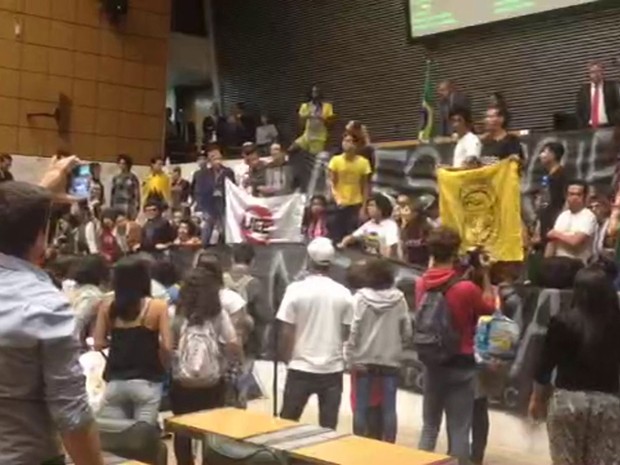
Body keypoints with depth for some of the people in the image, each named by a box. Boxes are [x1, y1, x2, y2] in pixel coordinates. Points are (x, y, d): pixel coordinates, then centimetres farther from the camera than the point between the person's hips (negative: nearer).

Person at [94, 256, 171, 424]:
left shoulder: (107, 308, 3)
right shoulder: (158, 307, -6)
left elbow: (98, 344, 4)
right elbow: (166, 347, -9)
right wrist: (161, 367, 9)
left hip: (115, 382, 3)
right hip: (146, 382, -3)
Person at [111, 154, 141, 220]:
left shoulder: (133, 178, -3)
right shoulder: (115, 178, 11)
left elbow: (136, 194, -4)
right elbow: (112, 194, 14)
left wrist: (136, 209, -9)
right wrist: (111, 208, 11)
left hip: (129, 208, -4)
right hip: (116, 208, 4)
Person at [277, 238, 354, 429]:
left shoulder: (296, 289, -9)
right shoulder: (343, 293, -3)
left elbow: (286, 332, -8)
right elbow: (347, 333, 3)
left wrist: (286, 358, 7)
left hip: (301, 368, -2)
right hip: (333, 368, 2)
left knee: (287, 422, 11)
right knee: (328, 427, 8)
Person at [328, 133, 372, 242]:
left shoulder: (363, 162, -4)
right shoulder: (335, 160, -4)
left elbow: (365, 186, 2)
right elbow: (331, 182, -2)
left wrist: (364, 206, -2)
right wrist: (337, 198, -18)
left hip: (356, 204, -1)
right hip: (340, 204, 1)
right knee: (338, 234, 4)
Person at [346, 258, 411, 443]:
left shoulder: (361, 297, -9)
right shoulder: (398, 298, -3)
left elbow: (353, 330, -13)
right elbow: (407, 331, 1)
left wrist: (351, 356, -6)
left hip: (364, 360, -1)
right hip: (390, 360, 1)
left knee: (361, 407, 8)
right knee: (389, 408, 8)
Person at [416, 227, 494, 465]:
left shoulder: (421, 285, -4)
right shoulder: (466, 288, -18)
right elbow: (489, 307, -1)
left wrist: (432, 266, 16)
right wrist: (485, 275, 3)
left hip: (432, 362, 5)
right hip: (461, 365, -4)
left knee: (429, 426, 16)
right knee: (459, 431, 3)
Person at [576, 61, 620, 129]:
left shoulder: (612, 86, 4)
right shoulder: (583, 89, 11)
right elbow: (579, 111, 11)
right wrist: (583, 127, -2)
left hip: (608, 127, -2)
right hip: (589, 128, 2)